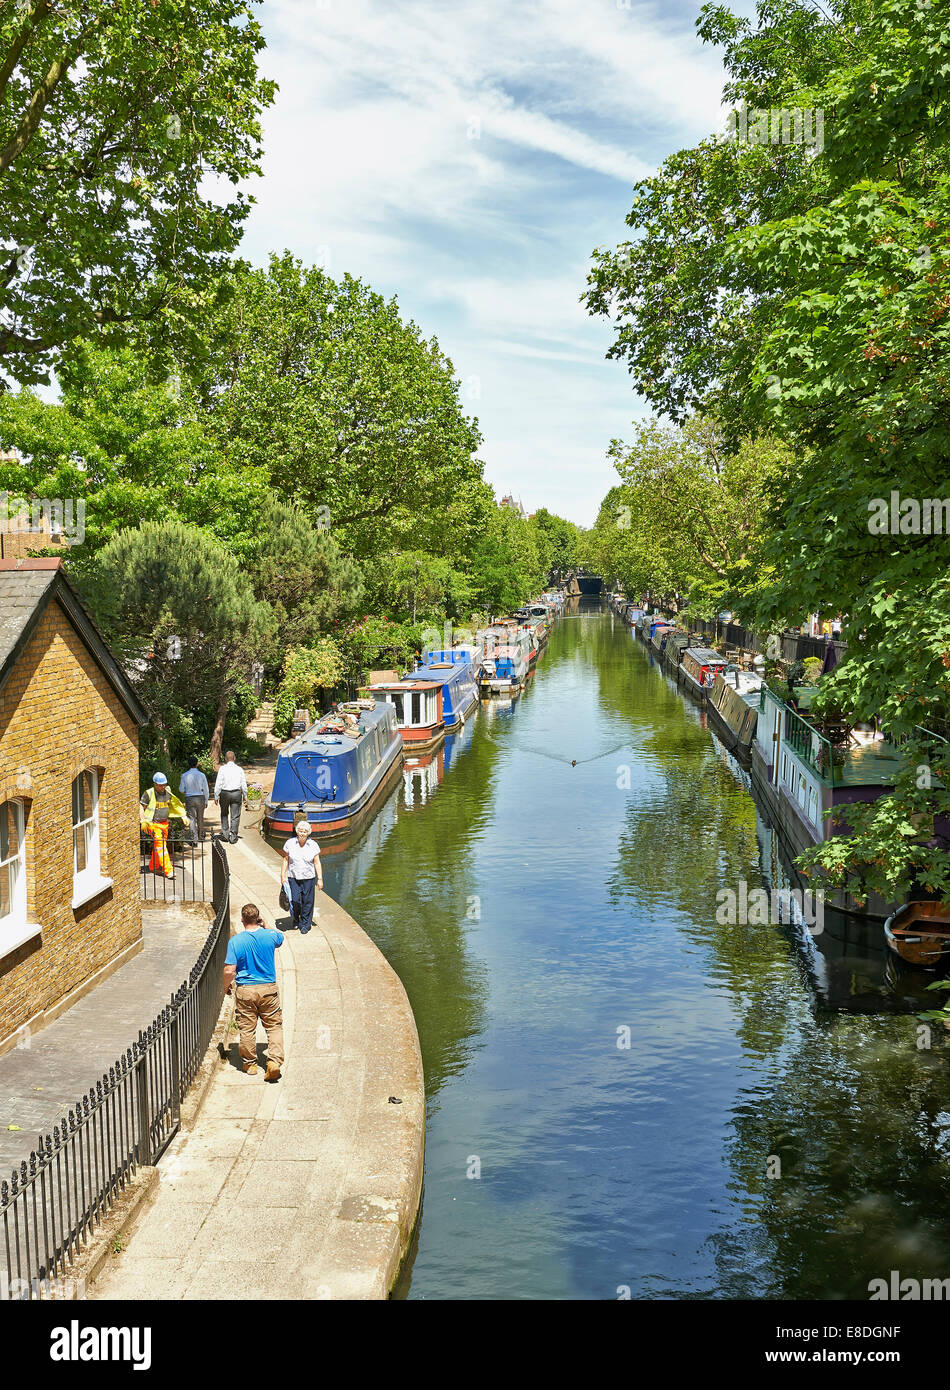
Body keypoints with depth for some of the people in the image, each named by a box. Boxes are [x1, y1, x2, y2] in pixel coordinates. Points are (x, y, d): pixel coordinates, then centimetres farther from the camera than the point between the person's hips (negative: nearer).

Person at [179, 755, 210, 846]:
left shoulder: (184, 775, -6)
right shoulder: (201, 775, -6)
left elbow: (181, 789, 0)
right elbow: (206, 790, -1)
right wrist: (206, 801, 10)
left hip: (189, 799, -1)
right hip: (200, 798, 1)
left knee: (192, 818, 3)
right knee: (200, 818, 16)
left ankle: (194, 839, -3)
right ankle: (201, 836, 31)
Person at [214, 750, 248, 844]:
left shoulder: (222, 769, -4)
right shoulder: (239, 769, 2)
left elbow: (218, 783, -6)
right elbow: (244, 784, 4)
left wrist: (216, 796, -1)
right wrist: (245, 797, 13)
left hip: (224, 793, -1)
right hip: (237, 793, 1)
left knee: (224, 814, 19)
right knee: (235, 816, 5)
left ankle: (225, 834, 17)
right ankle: (233, 837, 6)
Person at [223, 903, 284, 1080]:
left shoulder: (235, 941, -12)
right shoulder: (270, 935, -7)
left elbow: (229, 970, -12)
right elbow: (280, 937, 19)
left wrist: (226, 986, 5)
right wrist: (264, 925, 21)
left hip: (245, 991, -1)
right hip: (269, 989, 1)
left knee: (247, 1029, 12)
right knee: (274, 1026, 10)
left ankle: (249, 1064, 23)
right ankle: (274, 1061, -2)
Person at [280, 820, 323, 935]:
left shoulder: (313, 845, -2)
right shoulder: (290, 843, -2)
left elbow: (317, 863, 2)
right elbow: (286, 860, 5)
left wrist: (320, 879, -1)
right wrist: (283, 876, 2)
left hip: (308, 878, 0)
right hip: (293, 878, 0)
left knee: (307, 902, 2)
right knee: (295, 900, -7)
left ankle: (305, 925, 19)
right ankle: (296, 917, 25)